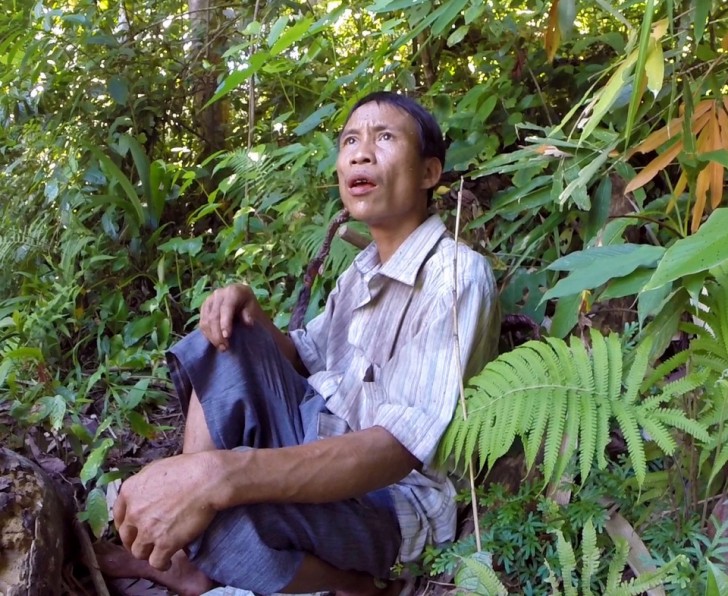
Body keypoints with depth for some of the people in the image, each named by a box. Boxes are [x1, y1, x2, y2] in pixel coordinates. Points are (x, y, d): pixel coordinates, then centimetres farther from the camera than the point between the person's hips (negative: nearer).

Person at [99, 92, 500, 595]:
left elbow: (397, 450, -31)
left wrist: (219, 475, -43)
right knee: (223, 340, 0)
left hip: (394, 497, -9)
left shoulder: (457, 276, -20)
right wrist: (250, 312, -2)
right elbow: (304, 356, 22)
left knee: (222, 516, -36)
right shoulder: (362, 271, 9)